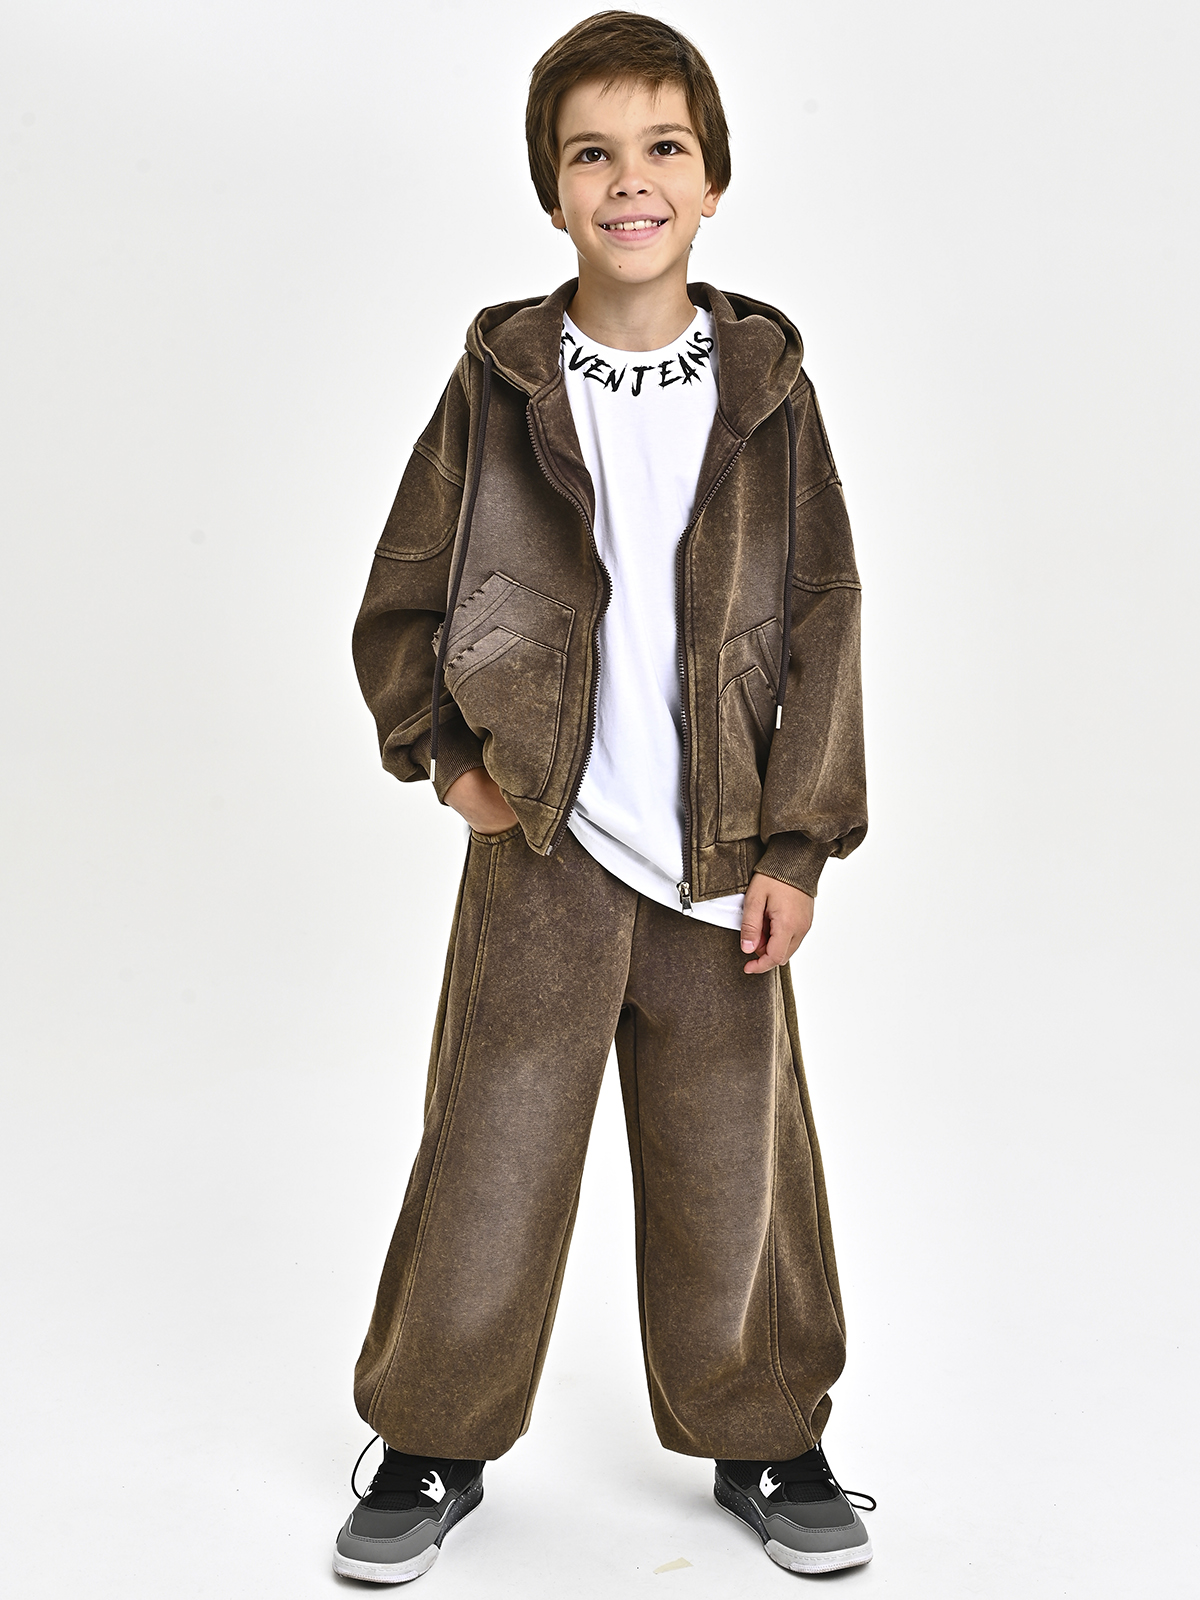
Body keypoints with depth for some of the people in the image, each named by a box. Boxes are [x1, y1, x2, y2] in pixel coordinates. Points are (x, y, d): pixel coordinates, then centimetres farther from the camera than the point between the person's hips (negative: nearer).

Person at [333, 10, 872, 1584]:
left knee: (736, 1170, 10)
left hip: (721, 864, 1)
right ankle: (434, 1442, 29)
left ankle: (766, 1438, 33)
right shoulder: (497, 385, 0)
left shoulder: (767, 388, 2)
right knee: (488, 1162, 7)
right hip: (543, 857, 0)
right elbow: (397, 609, 8)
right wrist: (447, 755, -3)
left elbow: (823, 626, 2)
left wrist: (797, 843, -3)